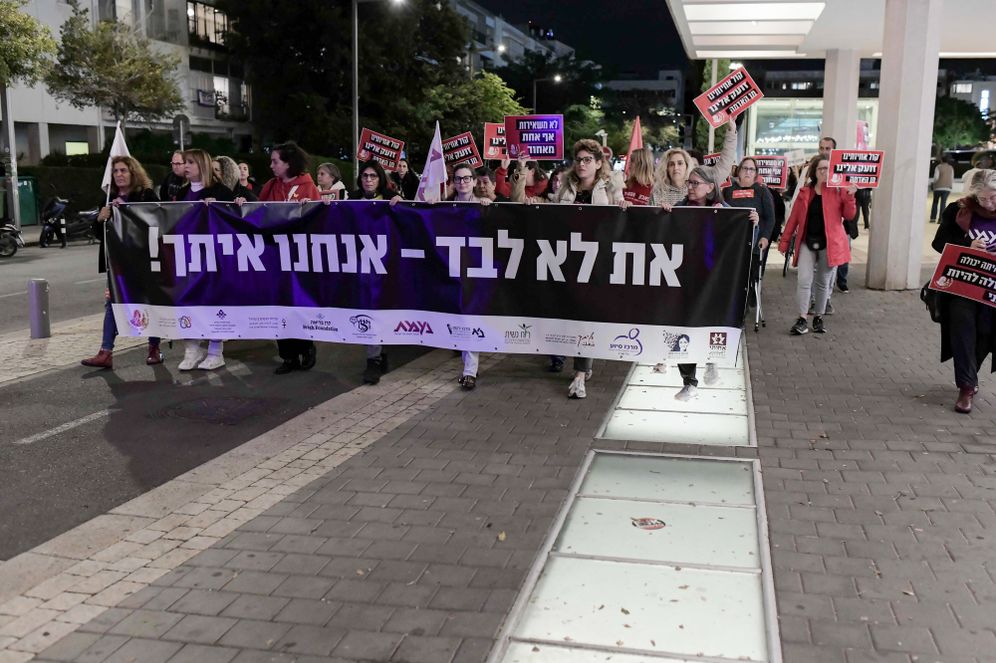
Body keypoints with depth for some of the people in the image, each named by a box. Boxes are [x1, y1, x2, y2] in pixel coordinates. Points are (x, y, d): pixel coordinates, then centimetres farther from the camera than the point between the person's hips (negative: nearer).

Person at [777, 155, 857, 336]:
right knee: (804, 280, -9)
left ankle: (818, 318, 20)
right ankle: (802, 320, -4)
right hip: (807, 242, 1)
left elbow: (849, 215, -6)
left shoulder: (838, 190, 1)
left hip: (829, 243, -1)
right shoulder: (805, 191, 6)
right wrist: (784, 241, 4)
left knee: (823, 282, 8)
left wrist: (850, 196, -19)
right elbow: (794, 217, 6)